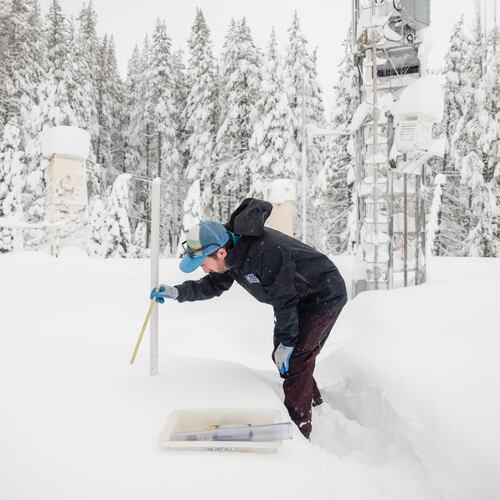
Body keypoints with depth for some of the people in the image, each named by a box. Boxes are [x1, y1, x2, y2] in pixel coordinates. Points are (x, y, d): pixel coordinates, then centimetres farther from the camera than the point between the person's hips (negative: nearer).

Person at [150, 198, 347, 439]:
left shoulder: (264, 252, -37)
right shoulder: (234, 252, -8)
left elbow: (284, 301, -28)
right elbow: (214, 284, 6)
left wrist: (286, 342, -18)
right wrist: (178, 292, -7)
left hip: (324, 297, -9)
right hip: (299, 300, 9)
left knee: (294, 361, -10)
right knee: (281, 356, 17)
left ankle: (298, 430, 4)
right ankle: (313, 402, 39)